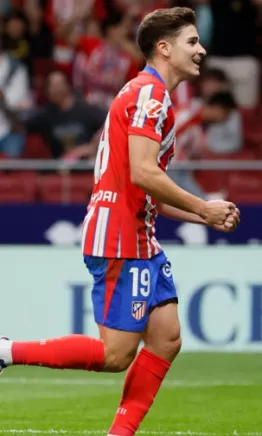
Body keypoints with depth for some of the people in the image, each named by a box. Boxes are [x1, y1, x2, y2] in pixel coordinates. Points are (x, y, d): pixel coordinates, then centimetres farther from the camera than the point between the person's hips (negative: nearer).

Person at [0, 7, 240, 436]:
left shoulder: (152, 95, 20)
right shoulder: (148, 92, -12)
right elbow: (142, 174, -22)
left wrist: (205, 216, 14)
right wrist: (203, 208, -12)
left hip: (141, 241, 10)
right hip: (120, 242, -10)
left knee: (167, 339, 5)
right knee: (117, 354, -10)